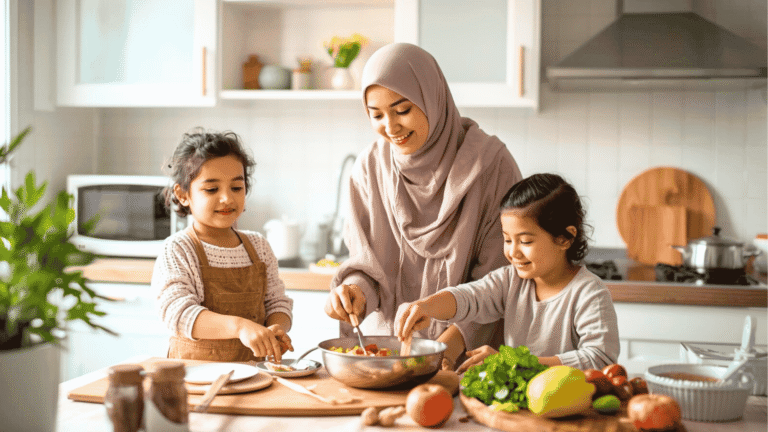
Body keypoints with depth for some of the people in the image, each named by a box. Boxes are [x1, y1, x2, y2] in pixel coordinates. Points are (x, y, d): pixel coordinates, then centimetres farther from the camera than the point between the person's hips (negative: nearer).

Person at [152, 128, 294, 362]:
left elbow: (277, 302, 15)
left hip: (252, 370, 6)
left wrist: (276, 328, -10)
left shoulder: (258, 246, 13)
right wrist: (239, 326, -32)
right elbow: (178, 313, -17)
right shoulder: (176, 251, -4)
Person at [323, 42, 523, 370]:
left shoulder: (489, 162, -6)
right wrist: (355, 289, -10)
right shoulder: (370, 167, 5)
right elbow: (366, 260, 11)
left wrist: (454, 340, -14)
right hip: (385, 341, 3)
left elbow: (499, 276, -5)